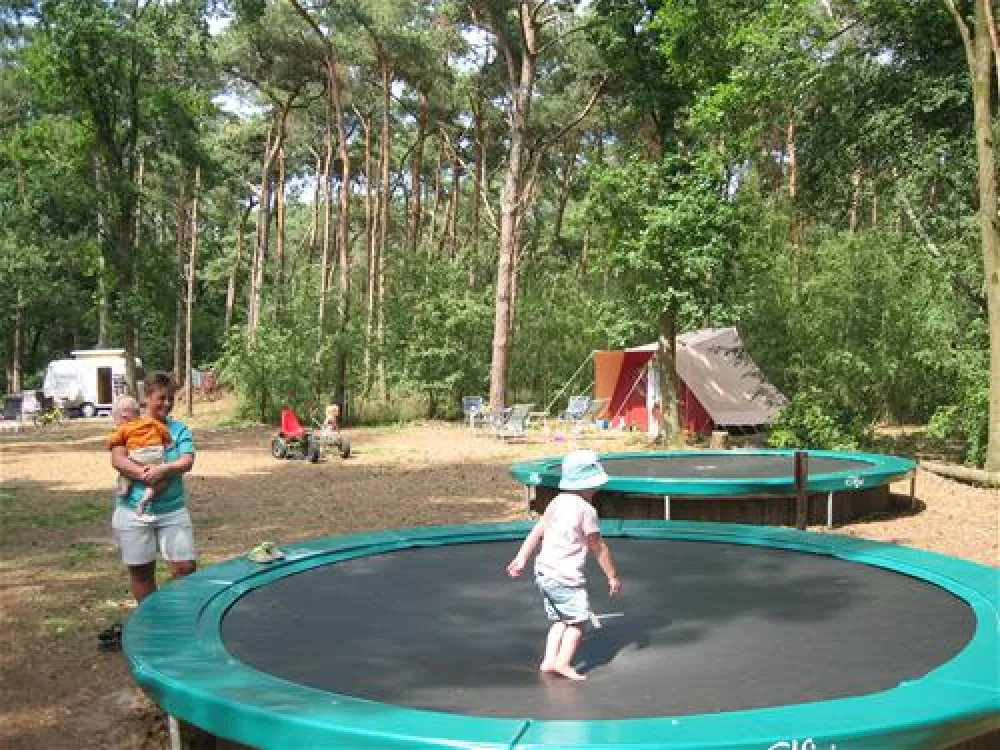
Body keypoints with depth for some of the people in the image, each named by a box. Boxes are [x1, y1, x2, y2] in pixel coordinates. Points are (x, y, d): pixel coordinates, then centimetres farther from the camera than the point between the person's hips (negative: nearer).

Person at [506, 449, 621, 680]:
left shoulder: (557, 502, 9)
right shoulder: (586, 510, -12)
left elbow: (536, 532, 10)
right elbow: (599, 548, -6)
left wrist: (521, 559, 13)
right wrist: (613, 577, 3)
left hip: (544, 572, 8)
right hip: (565, 576, -8)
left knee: (560, 620, 16)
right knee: (578, 619, -1)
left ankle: (549, 660, 7)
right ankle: (563, 661, -12)